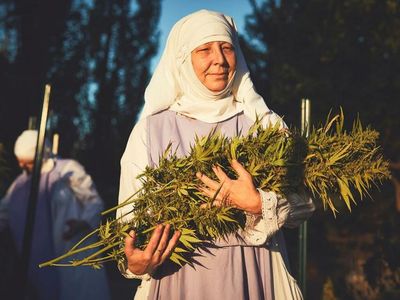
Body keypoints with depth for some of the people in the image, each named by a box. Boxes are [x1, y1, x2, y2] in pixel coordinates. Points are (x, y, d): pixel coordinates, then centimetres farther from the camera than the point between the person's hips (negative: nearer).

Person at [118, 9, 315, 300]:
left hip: (253, 275, 1)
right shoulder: (151, 130, -1)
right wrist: (135, 263, -17)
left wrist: (258, 204, -22)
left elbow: (304, 201, -4)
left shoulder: (266, 125, 1)